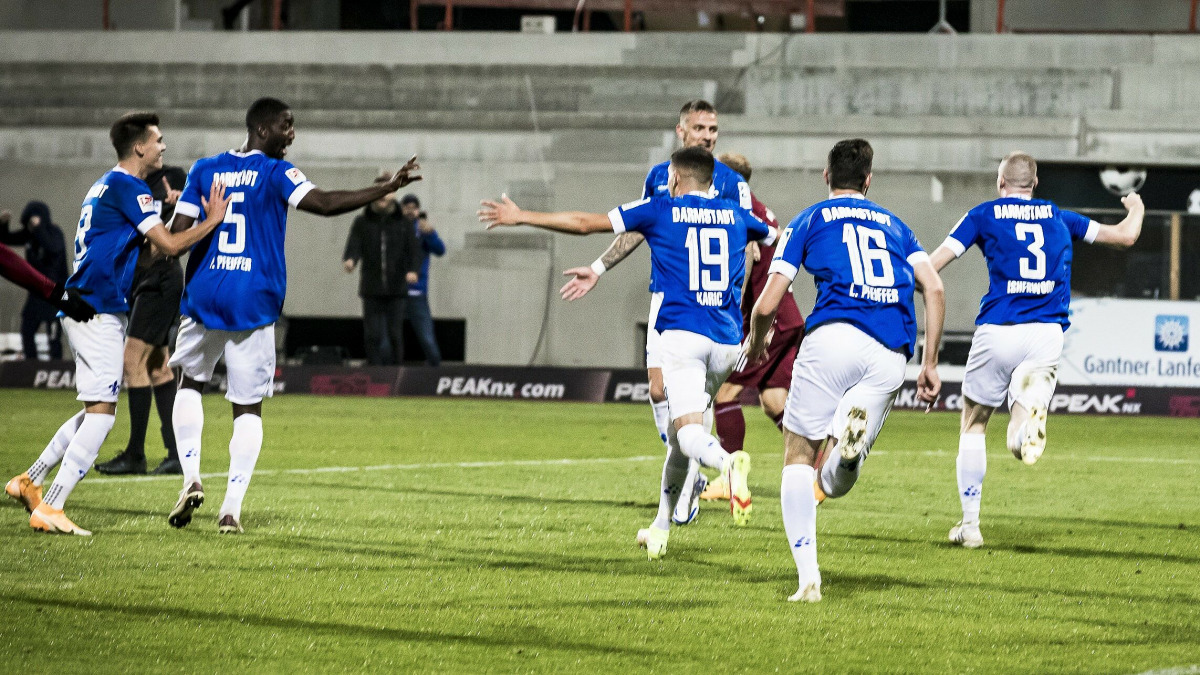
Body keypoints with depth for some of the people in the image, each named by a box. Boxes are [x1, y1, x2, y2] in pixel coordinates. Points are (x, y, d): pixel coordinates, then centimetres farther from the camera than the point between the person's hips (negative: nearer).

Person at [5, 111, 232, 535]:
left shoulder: (105, 186, 20)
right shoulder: (129, 187, -11)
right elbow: (169, 245, -15)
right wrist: (213, 221, -4)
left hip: (83, 306, 10)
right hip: (98, 310, -10)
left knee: (98, 412, 17)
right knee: (102, 413, -12)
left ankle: (30, 481, 21)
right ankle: (49, 509, -16)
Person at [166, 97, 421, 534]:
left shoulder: (205, 170, 7)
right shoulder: (274, 173, -5)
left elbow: (178, 235, 1)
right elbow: (323, 203, -20)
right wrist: (386, 189, -22)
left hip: (204, 297, 3)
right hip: (254, 302, -3)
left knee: (190, 382, 24)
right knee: (248, 407, 4)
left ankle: (191, 478, 6)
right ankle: (231, 509, -3)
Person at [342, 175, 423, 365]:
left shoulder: (404, 222, 5)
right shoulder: (362, 222, 6)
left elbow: (414, 249, 0)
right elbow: (354, 246, -5)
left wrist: (413, 270, -21)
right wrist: (349, 260, -29)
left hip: (397, 287, -1)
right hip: (371, 289, 1)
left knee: (395, 334, -2)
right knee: (372, 335, -2)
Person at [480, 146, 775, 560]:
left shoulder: (660, 210, 5)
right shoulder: (735, 216, 15)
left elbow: (586, 224, 7)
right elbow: (776, 237, 36)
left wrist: (521, 217, 15)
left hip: (682, 335, -5)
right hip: (727, 340, 5)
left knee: (688, 431, -16)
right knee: (680, 434, 18)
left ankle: (728, 463, -50)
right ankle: (660, 530, 22)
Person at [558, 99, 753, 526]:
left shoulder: (731, 183, 0)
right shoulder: (658, 177, 10)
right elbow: (635, 229, 23)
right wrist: (597, 270, 22)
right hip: (666, 295, 3)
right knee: (659, 389, -5)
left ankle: (686, 488, 1)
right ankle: (689, 472, 14)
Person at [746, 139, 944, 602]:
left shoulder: (809, 220, 17)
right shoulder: (894, 225, 27)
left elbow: (767, 305, 11)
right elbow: (934, 290, 12)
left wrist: (756, 341, 32)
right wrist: (930, 364, 16)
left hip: (835, 335, -3)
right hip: (891, 357, 3)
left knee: (799, 456, 9)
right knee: (834, 484, 9)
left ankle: (808, 578, -9)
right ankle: (854, 432, -30)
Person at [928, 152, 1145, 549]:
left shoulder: (984, 215, 9)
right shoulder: (1058, 218, 15)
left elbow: (933, 263, 2)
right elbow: (1125, 236, 22)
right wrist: (1136, 209, 43)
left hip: (997, 333, -1)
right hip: (1046, 334, 1)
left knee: (973, 424, 15)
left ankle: (970, 524, 14)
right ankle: (1031, 409, -39)